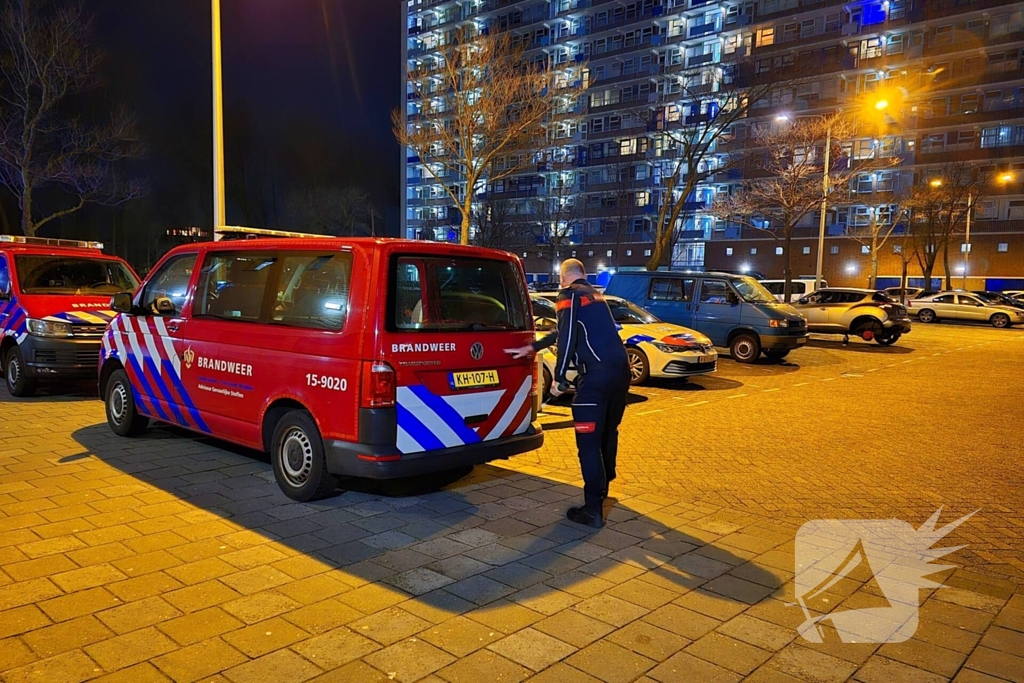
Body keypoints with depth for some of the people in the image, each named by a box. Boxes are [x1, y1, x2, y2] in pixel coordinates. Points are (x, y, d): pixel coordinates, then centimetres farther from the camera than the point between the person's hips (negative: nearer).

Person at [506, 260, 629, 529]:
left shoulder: (569, 295, 0)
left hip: (596, 375, -9)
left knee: (589, 441, -4)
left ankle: (593, 510, -3)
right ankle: (602, 487, 43)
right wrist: (531, 348, 33)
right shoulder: (594, 295, 26)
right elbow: (566, 332, 30)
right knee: (608, 431, 24)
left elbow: (567, 338, -13)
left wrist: (559, 378, -9)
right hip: (620, 369, 9)